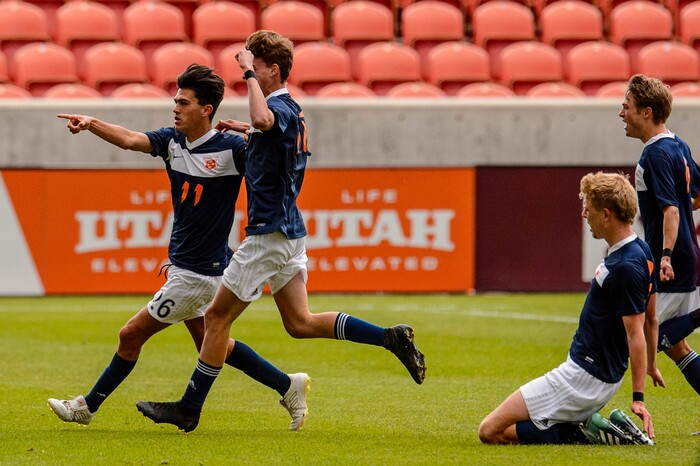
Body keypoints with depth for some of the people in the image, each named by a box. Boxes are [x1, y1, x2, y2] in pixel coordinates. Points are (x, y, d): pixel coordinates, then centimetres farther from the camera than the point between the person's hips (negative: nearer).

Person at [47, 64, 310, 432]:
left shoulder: (230, 149, -16)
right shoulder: (172, 141, 2)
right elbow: (130, 140, -12)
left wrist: (251, 130, -31)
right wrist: (91, 124, -28)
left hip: (198, 272, -8)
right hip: (184, 264, 8)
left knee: (131, 335, 0)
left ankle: (87, 407, 14)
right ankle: (288, 387, 29)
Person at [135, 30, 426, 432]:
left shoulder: (280, 108, -17)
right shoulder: (290, 111, 14)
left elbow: (263, 119, -43)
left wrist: (249, 74, -32)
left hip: (269, 233, -10)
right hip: (289, 231, 10)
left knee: (218, 317, 0)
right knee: (300, 323, 10)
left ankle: (189, 408, 6)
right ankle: (392, 338, 2)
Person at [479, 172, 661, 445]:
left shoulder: (625, 268, -23)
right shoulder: (642, 252, 8)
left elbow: (636, 335, -24)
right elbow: (650, 318, 20)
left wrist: (638, 398, -26)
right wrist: (651, 366, 34)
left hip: (582, 377, -10)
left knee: (490, 431, -11)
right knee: (506, 432, 15)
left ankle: (587, 431, -11)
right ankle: (593, 429, 5)